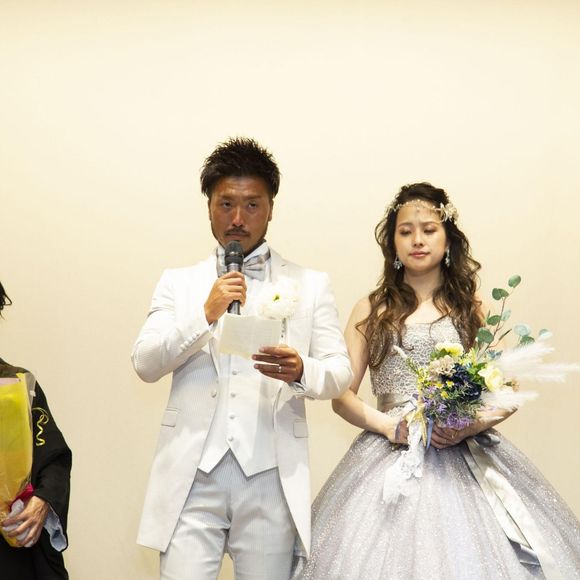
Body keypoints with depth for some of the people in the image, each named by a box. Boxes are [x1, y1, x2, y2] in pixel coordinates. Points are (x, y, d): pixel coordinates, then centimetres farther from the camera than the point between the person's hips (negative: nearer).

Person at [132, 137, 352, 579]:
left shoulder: (311, 285, 10)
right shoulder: (178, 283, 13)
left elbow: (341, 373, 4)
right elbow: (145, 364, 3)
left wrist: (301, 372, -18)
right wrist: (205, 314, -11)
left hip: (271, 477, 0)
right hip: (191, 475, 0)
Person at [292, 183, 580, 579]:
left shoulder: (472, 309, 9)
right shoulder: (371, 310, 8)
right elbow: (342, 396, 6)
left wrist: (474, 424, -12)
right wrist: (390, 425, -11)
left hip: (465, 458, 0)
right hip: (391, 459, 0)